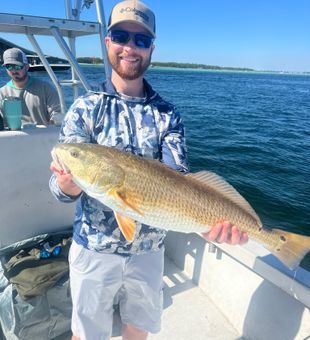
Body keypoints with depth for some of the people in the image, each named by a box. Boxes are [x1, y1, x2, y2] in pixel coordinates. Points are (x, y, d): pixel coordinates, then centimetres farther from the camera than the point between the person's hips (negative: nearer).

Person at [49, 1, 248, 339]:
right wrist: (69, 184, -39)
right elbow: (60, 184, -15)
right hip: (94, 249, -1)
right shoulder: (86, 108, -9)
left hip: (149, 249, 2)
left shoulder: (168, 115, -5)